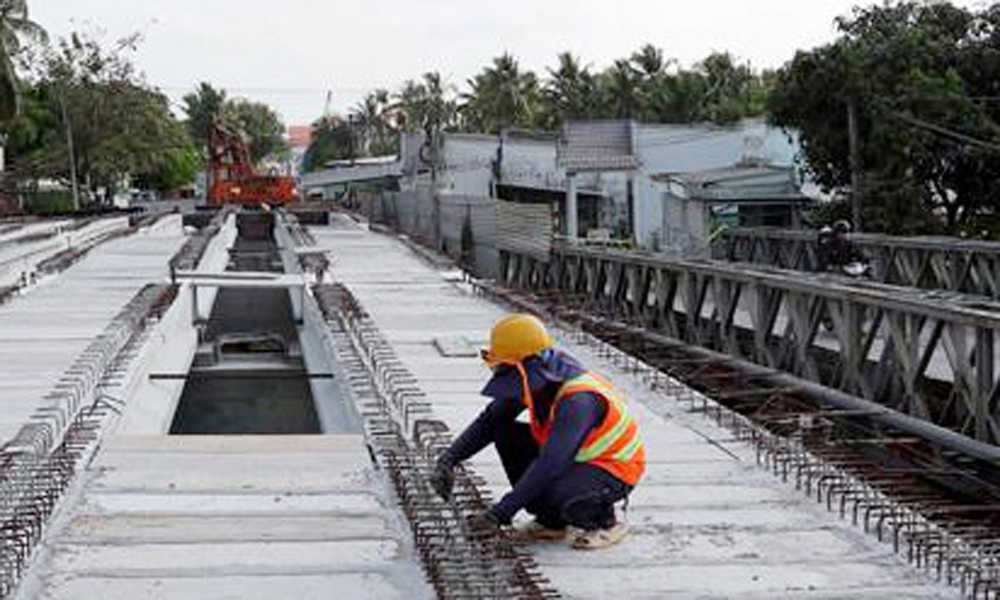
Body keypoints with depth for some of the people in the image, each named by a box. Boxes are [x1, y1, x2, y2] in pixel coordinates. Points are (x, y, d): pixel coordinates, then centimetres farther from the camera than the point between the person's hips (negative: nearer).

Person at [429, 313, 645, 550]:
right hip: (574, 458, 8)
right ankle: (551, 522, 3)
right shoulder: (535, 380, -9)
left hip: (613, 470, -8)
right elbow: (488, 422, 0)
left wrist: (500, 513, -42)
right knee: (505, 433, -7)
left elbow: (550, 465, -41)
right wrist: (448, 459, -14)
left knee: (554, 492, -37)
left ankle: (605, 524, -3)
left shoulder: (578, 400, -34)